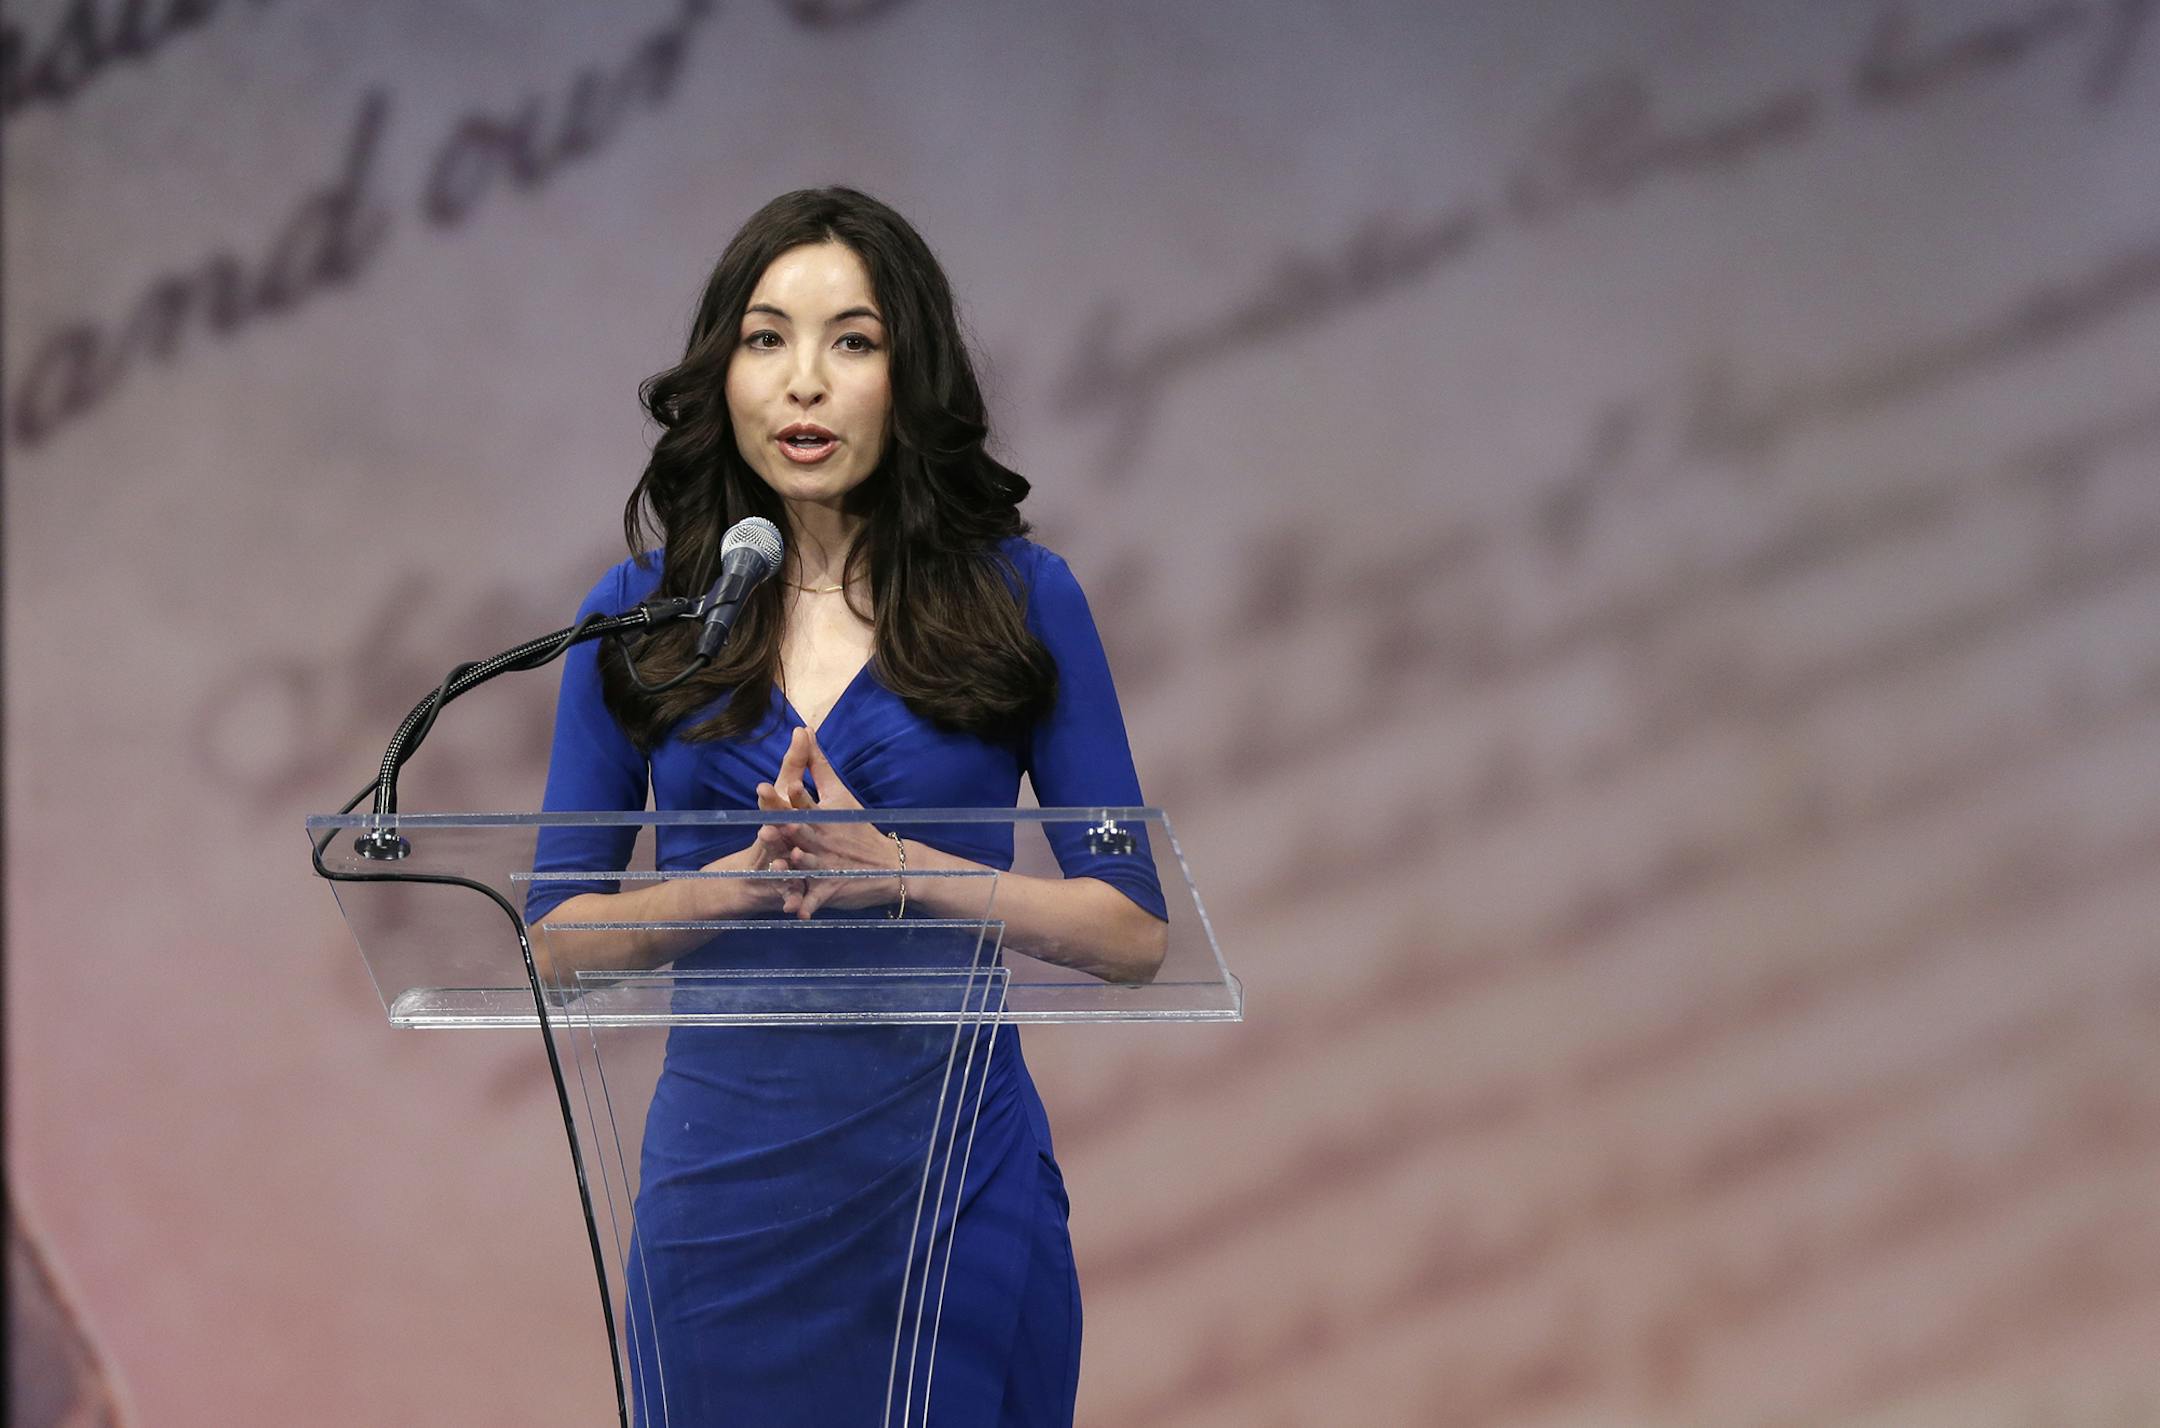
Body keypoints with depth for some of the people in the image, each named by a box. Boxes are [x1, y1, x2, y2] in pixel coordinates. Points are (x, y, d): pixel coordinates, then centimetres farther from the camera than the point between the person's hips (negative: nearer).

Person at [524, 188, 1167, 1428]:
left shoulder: (1019, 601, 0)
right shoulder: (641, 616, 4)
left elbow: (1133, 931, -2)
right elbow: (557, 930, 4)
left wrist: (896, 869, -15)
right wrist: (744, 880, -14)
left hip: (954, 1174, -1)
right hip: (723, 1176, 1)